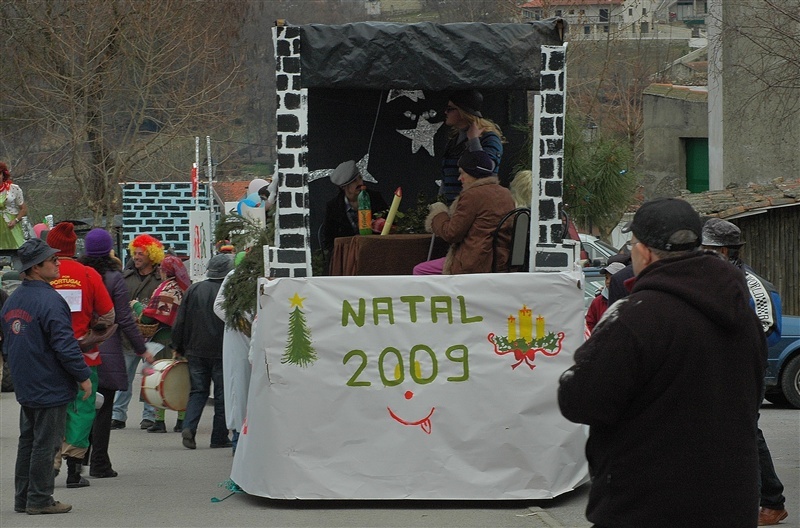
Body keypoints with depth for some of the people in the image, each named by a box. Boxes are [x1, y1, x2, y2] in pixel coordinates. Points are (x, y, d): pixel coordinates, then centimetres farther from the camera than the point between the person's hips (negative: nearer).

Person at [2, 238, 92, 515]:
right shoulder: (49, 300, -20)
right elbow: (65, 344, -21)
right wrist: (83, 376, -12)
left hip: (25, 386, 8)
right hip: (51, 387, -8)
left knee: (28, 441, 15)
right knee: (45, 443, -1)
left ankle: (22, 497, 19)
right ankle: (40, 500, 3)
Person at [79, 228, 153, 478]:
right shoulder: (113, 278, -10)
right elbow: (125, 319, -10)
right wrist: (142, 349, -1)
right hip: (106, 352, -4)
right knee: (102, 409, 2)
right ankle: (99, 464, 4)